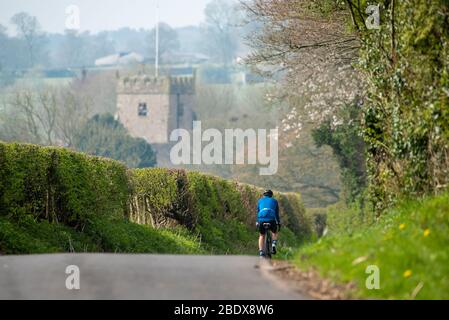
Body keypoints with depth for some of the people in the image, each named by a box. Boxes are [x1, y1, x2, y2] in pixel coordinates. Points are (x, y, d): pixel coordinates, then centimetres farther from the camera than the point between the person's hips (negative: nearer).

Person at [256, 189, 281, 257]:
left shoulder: (260, 200, 23)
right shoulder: (274, 201, 20)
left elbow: (258, 212, 26)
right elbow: (277, 213, 23)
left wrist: (257, 222, 33)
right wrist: (279, 223, 30)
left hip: (261, 220, 1)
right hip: (271, 220, -1)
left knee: (262, 236, 20)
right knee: (275, 232, 28)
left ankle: (261, 252, 7)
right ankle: (273, 245, 4)